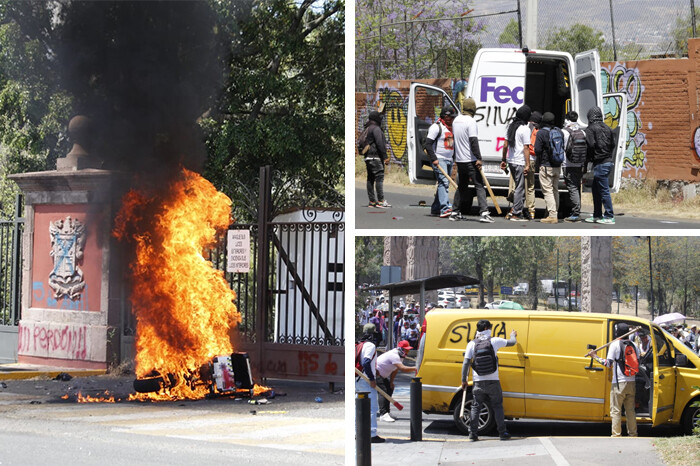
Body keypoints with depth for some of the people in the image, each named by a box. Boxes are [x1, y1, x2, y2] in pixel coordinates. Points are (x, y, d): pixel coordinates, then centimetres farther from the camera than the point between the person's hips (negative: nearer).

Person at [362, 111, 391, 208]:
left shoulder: (367, 129, 18)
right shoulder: (376, 128, -10)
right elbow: (379, 143, -17)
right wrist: (385, 156, -16)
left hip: (368, 157, 9)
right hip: (375, 157, -9)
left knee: (370, 178, 8)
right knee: (379, 177, -10)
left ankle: (372, 201, 9)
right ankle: (381, 201, -15)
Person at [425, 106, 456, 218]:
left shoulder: (451, 128, 18)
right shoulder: (436, 127, -9)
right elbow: (428, 144, -13)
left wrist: (454, 157, 22)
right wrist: (434, 159, -19)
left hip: (449, 160, 9)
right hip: (439, 160, -9)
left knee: (444, 183, 10)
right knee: (443, 182, -20)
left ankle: (435, 208, 19)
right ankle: (445, 208, -30)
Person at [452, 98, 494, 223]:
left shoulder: (456, 121, 13)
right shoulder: (471, 121, -13)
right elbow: (473, 141, -19)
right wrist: (478, 158, -18)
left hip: (459, 160, 8)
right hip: (470, 160, -8)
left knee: (462, 187, 17)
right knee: (479, 185, -10)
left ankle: (457, 211, 18)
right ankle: (483, 212, -20)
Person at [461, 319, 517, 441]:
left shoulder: (472, 344, 0)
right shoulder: (494, 341, -2)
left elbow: (466, 363, -2)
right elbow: (512, 342, 12)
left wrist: (464, 380, 6)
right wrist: (513, 335, 36)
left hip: (478, 382, 1)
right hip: (493, 381, -1)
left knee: (475, 407, 8)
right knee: (497, 406, 10)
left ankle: (473, 433, 4)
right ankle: (502, 433, 10)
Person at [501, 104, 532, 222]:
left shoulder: (511, 126, 10)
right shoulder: (525, 129, -12)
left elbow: (505, 145, 14)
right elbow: (526, 148, -15)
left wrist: (504, 160, 21)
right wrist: (527, 165, -15)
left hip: (511, 161, 8)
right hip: (520, 162, -8)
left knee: (519, 187, 17)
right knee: (520, 188, -2)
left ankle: (514, 211, 14)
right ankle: (516, 214, -1)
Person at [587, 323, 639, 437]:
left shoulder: (615, 344, -8)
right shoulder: (634, 345, 9)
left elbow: (608, 363, -12)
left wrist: (595, 356, -3)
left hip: (619, 382, -5)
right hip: (631, 382, 5)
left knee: (616, 410, -2)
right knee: (630, 410, 13)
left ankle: (616, 435, -5)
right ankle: (633, 434, 15)